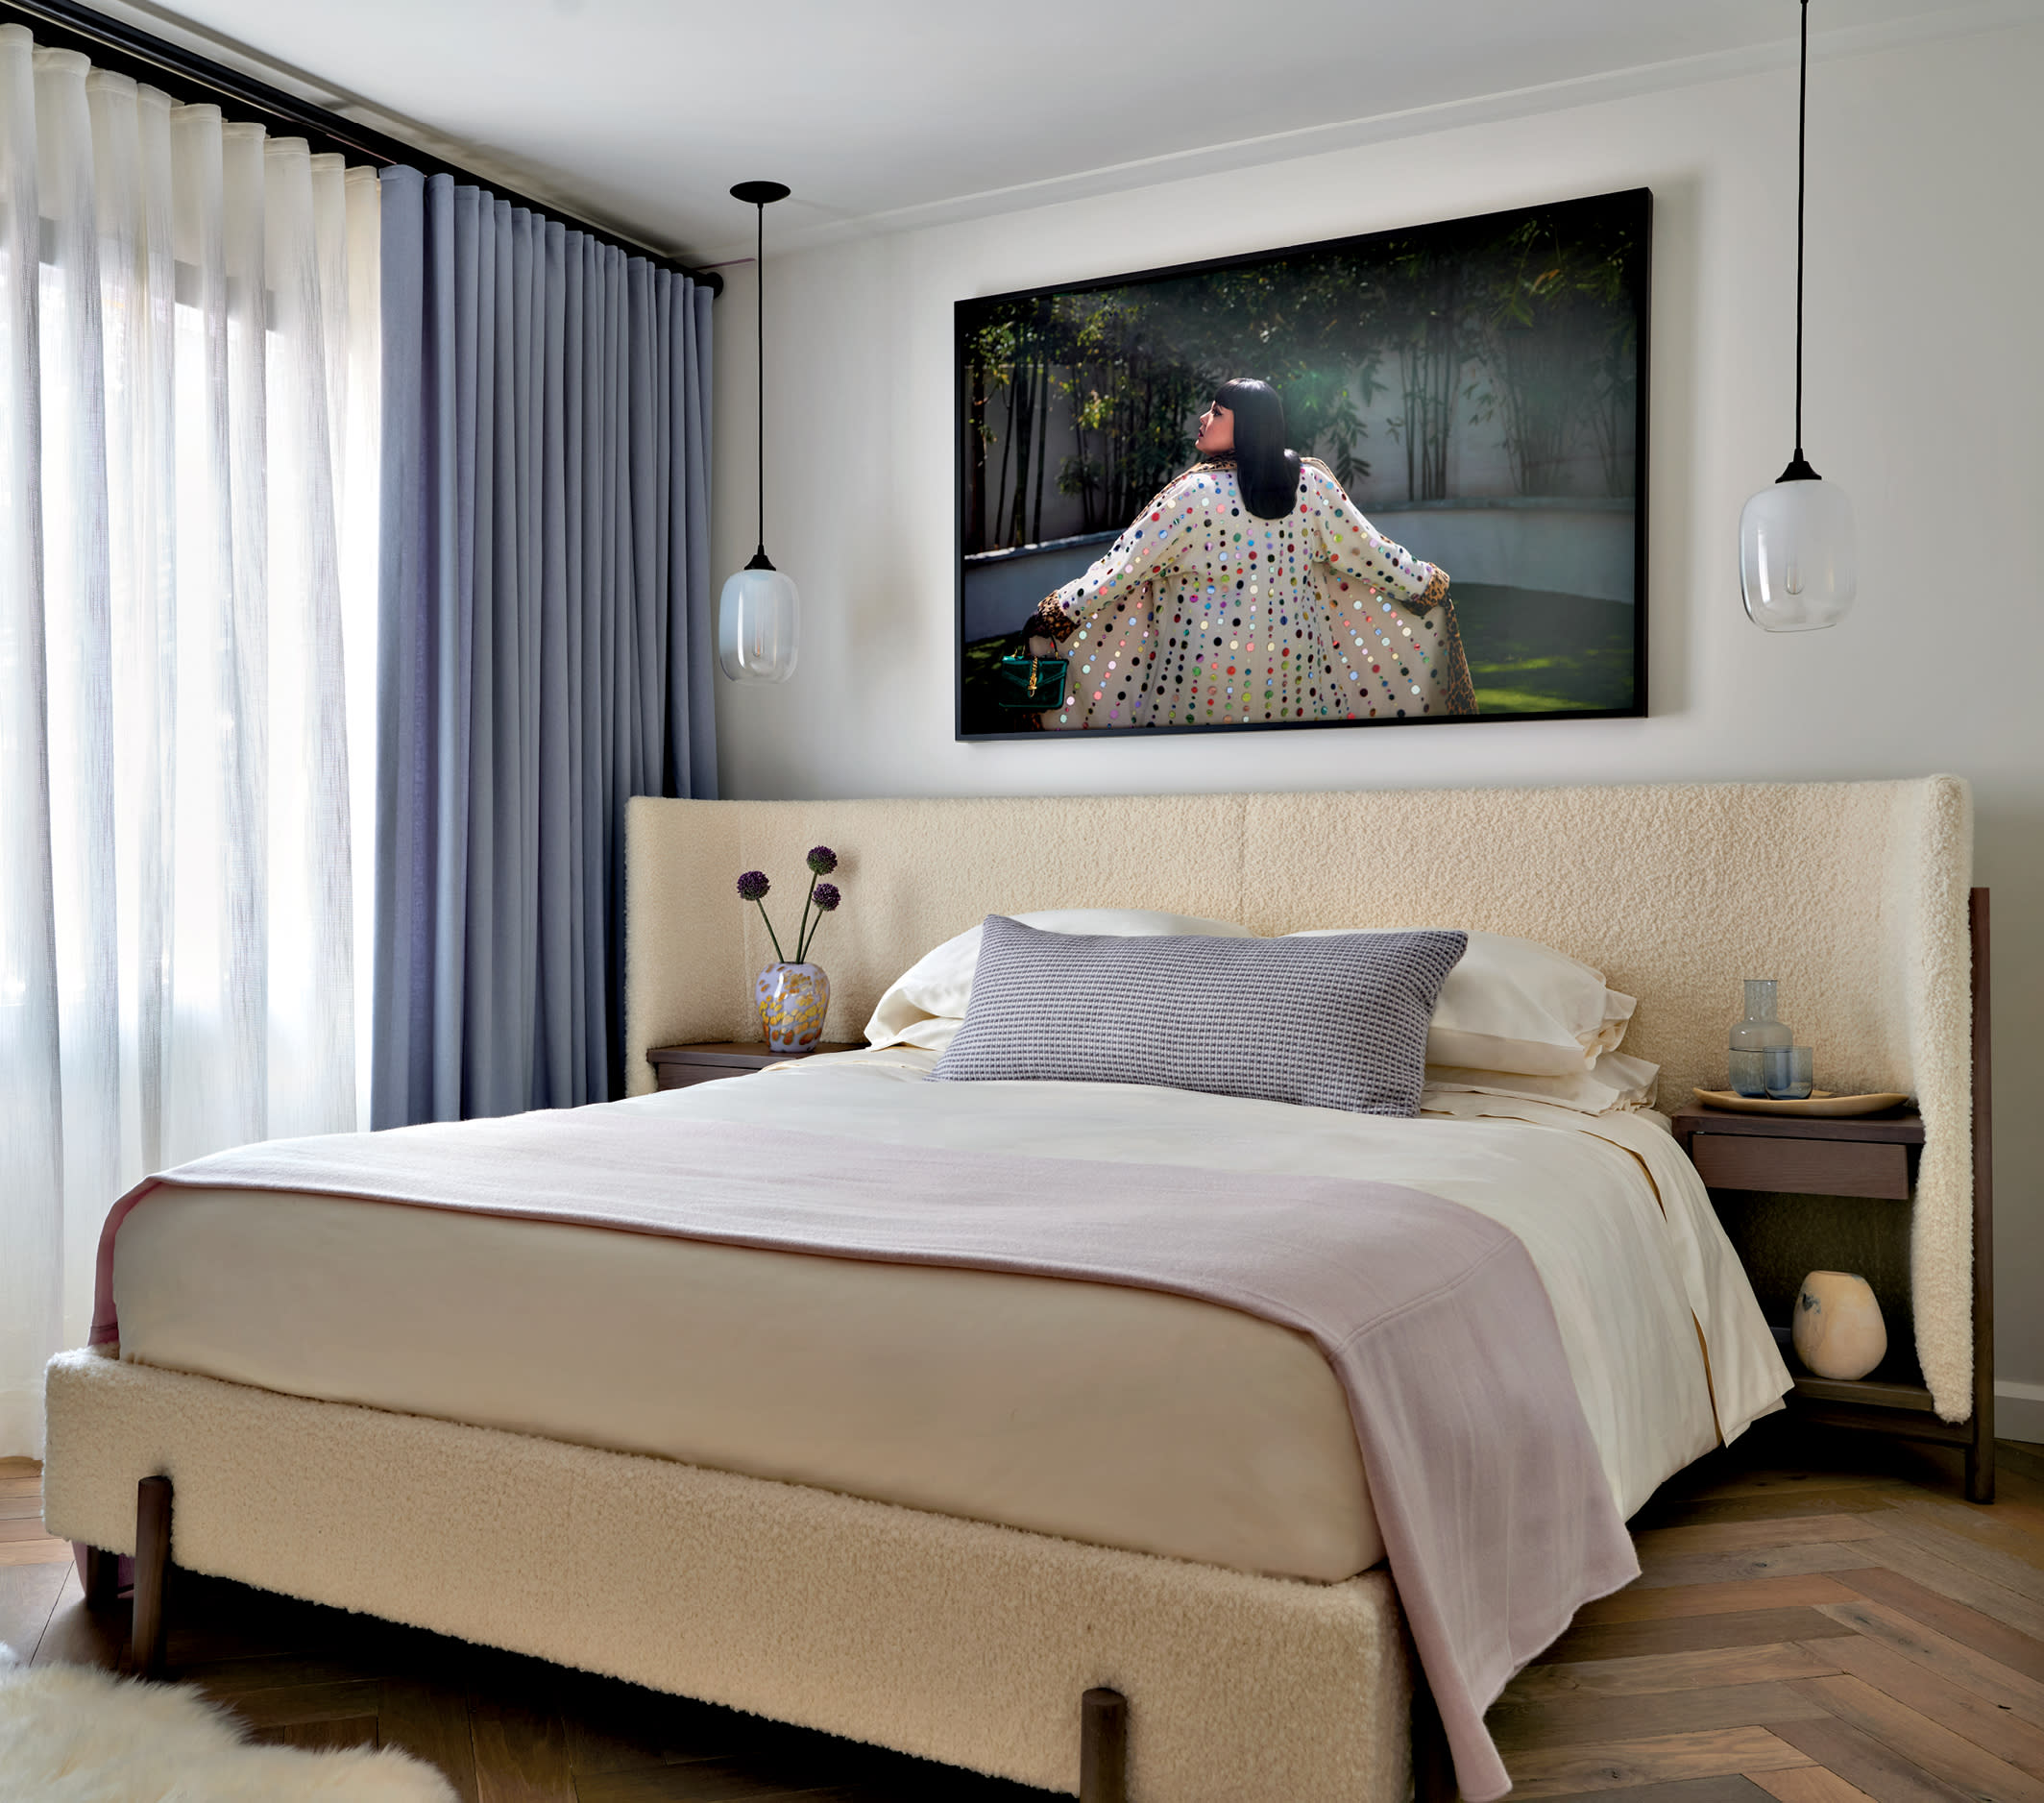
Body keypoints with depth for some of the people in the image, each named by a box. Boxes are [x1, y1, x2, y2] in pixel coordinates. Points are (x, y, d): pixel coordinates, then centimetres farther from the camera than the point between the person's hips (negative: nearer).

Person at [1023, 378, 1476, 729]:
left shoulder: (1195, 493, -12)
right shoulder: (1312, 484, -1)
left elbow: (1123, 567, -12)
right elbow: (1365, 551, 6)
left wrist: (1056, 615, -5)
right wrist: (1424, 583, 22)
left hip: (1205, 661, -4)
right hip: (1290, 662, 4)